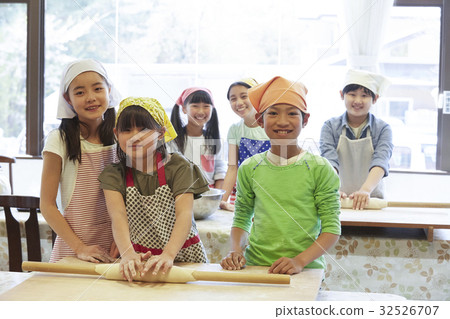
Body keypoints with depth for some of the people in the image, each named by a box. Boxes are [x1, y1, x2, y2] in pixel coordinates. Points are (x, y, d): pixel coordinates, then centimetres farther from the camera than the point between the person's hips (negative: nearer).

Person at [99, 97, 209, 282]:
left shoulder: (178, 167, -4)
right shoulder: (114, 175, 0)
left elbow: (184, 214, -17)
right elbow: (118, 216, -16)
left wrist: (168, 255, -34)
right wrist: (128, 254, -35)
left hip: (183, 255, -2)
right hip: (139, 259, 2)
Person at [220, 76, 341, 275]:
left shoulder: (319, 169, 1)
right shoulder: (250, 169, 8)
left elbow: (332, 228, 0)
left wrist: (300, 261, -14)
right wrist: (236, 251, -3)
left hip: (306, 270, -1)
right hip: (256, 266, 2)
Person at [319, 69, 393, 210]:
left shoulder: (382, 129, 3)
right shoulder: (330, 126, 5)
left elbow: (380, 162, -12)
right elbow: (329, 161, -9)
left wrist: (366, 190, -30)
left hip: (371, 199, 0)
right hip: (339, 202, 0)